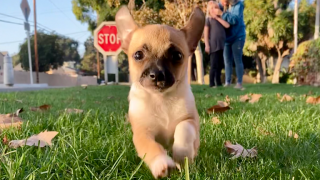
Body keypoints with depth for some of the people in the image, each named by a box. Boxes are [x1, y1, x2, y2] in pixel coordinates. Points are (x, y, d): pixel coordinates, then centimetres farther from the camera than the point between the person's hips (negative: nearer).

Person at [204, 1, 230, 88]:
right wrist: (207, 45, -12)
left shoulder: (220, 19, 19)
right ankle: (212, 83, -3)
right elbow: (206, 32, -4)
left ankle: (218, 83, 15)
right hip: (213, 45, -6)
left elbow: (227, 25, 2)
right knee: (214, 65, -7)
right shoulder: (208, 19, 2)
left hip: (221, 45, 6)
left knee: (220, 65, 8)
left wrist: (217, 17, 1)